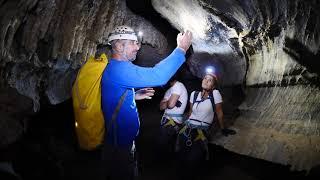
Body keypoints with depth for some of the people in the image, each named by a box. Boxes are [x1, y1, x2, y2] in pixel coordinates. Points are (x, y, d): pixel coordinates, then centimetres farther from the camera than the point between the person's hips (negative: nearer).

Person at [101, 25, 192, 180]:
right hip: (119, 148, -10)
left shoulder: (114, 68, 8)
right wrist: (181, 49, -28)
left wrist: (135, 96, 9)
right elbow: (157, 76, -38)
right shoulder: (118, 69, -27)